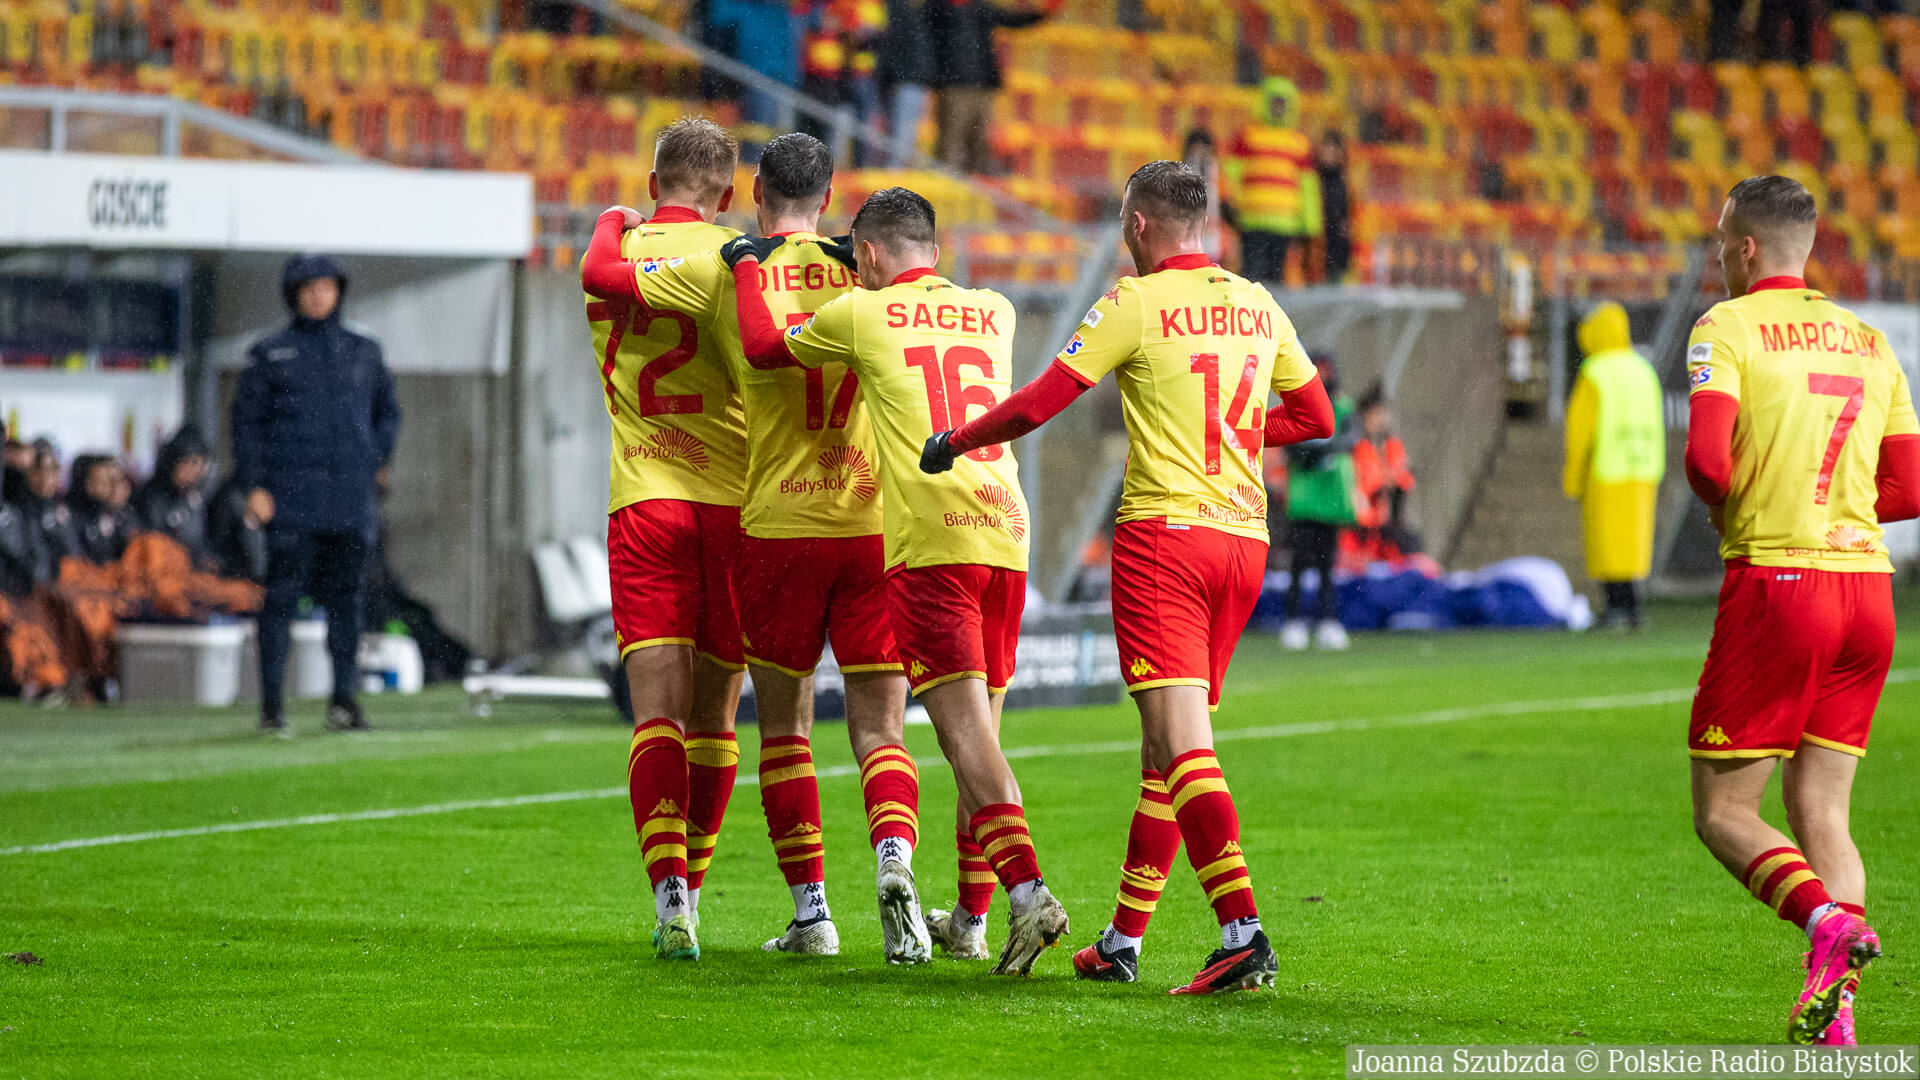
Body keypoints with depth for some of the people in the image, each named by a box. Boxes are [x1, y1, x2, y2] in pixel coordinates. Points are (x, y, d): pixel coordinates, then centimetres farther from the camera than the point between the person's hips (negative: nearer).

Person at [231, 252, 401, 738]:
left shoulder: (364, 352, 14)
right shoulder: (270, 354, 5)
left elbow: (388, 410, 24)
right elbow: (247, 420, 2)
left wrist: (379, 456, 7)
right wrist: (254, 486, -7)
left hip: (351, 496, 3)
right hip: (291, 493, -3)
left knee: (346, 597, 3)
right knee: (282, 596, -6)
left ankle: (344, 699, 9)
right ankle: (273, 706, -5)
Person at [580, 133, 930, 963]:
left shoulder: (727, 277, -4)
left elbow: (600, 274, -2)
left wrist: (614, 221, 17)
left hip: (777, 527, -1)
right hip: (873, 524, 1)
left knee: (784, 727, 12)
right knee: (879, 729, 2)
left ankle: (809, 910, 10)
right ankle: (894, 858, -24)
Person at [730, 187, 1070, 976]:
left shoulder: (861, 314, 3)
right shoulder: (994, 312, 17)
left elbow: (763, 347, 18)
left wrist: (745, 267, 34)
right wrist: (875, 285, 48)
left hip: (928, 540, -5)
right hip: (1006, 533, 6)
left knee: (965, 728, -11)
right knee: (978, 727, 14)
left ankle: (1028, 891, -27)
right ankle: (970, 916, 21)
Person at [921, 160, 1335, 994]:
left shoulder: (1137, 303, -5)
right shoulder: (1258, 307, 12)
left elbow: (1036, 405, -6)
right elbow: (1315, 418, 21)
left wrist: (953, 442, 10)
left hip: (1163, 530, -6)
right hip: (1244, 537, 6)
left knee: (1182, 740, -13)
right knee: (1166, 744, 13)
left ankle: (1243, 931, -27)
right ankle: (1123, 940, 19)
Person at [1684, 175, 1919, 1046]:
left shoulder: (1727, 327, -4)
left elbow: (1706, 457, -17)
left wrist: (1726, 509, 3)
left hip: (1775, 582, -6)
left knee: (1723, 812, 2)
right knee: (1820, 812, 8)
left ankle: (1827, 918, -24)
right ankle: (1833, 1006, -7)